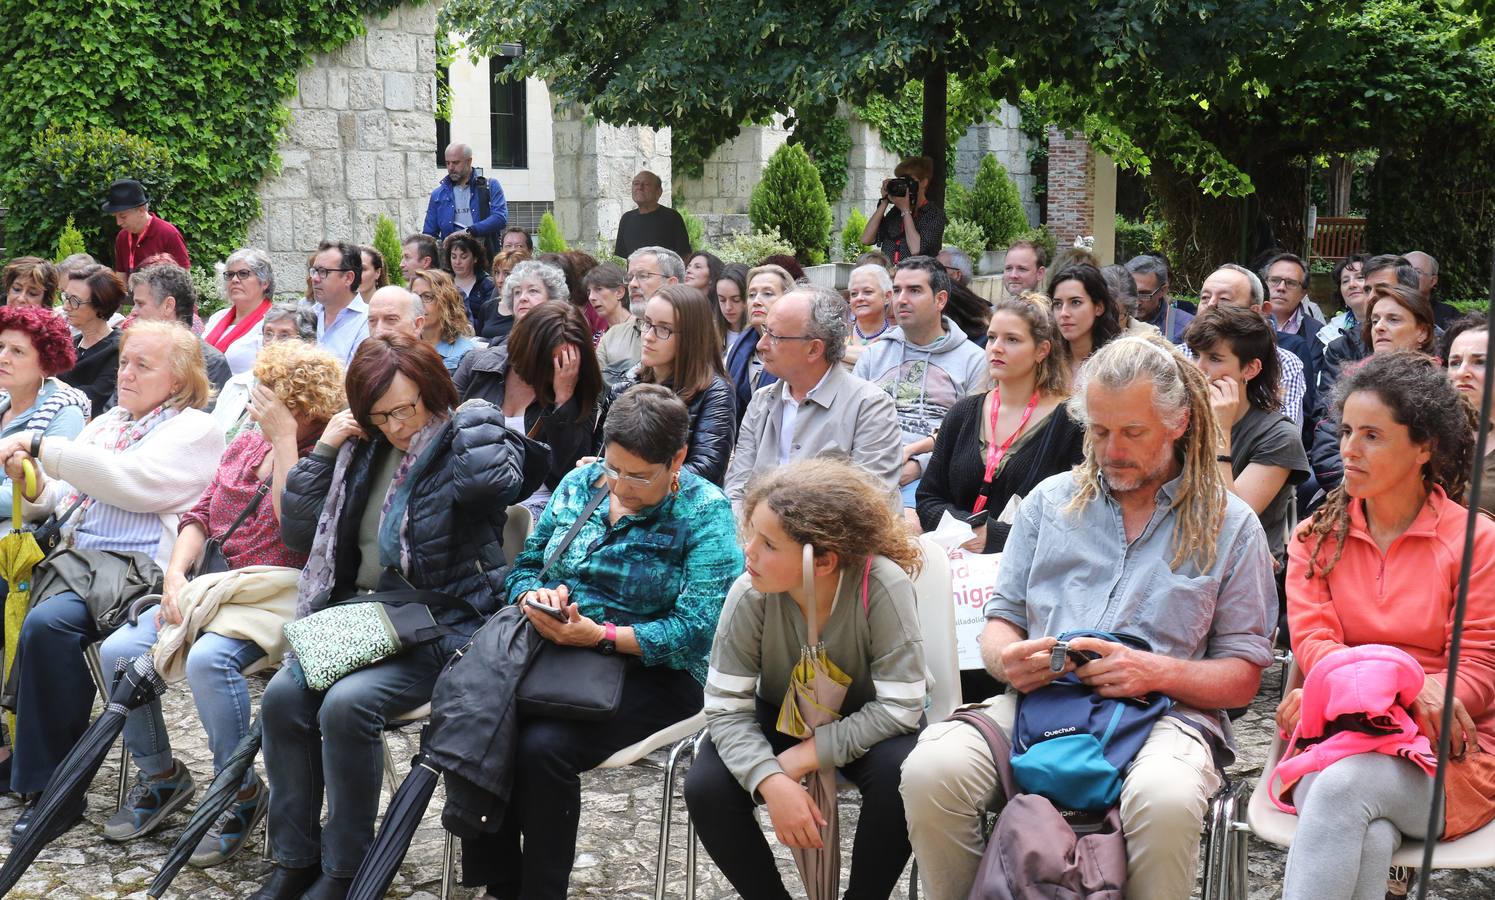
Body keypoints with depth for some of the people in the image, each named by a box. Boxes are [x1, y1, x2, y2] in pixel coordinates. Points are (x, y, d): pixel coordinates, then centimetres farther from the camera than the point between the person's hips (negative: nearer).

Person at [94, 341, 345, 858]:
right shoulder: (246, 445, 15)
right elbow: (200, 516, 17)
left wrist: (283, 439, -18)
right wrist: (176, 573, -1)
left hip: (280, 592, -8)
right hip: (216, 583, 8)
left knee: (209, 658, -34)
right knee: (118, 651, -9)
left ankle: (243, 792, -13)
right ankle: (158, 775, 12)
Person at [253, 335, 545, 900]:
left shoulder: (467, 445, -4)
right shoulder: (364, 451, 13)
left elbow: (494, 477, -31)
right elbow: (299, 534, 14)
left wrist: (471, 416, -11)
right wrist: (324, 450, 4)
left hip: (443, 624, -6)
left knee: (347, 703, -28)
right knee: (283, 694, -18)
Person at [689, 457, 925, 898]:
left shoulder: (882, 585, -31)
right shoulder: (750, 594, -25)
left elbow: (899, 705, -26)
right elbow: (726, 707, -19)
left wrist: (807, 755, -27)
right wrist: (771, 781, -35)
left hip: (861, 726, -2)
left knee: (900, 775, -32)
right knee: (706, 787, -22)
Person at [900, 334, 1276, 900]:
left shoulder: (1229, 525, 10)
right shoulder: (1050, 501, 18)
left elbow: (1243, 677, 7)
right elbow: (1000, 620, 19)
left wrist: (1157, 672, -14)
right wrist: (1006, 658, -7)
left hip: (1162, 713, -2)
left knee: (1166, 800, -38)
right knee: (930, 771, -27)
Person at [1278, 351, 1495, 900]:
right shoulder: (1317, 537, 12)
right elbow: (1313, 643, 0)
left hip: (1443, 752, -2)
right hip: (1335, 737, 2)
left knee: (1344, 785, -35)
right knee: (1368, 839, -34)